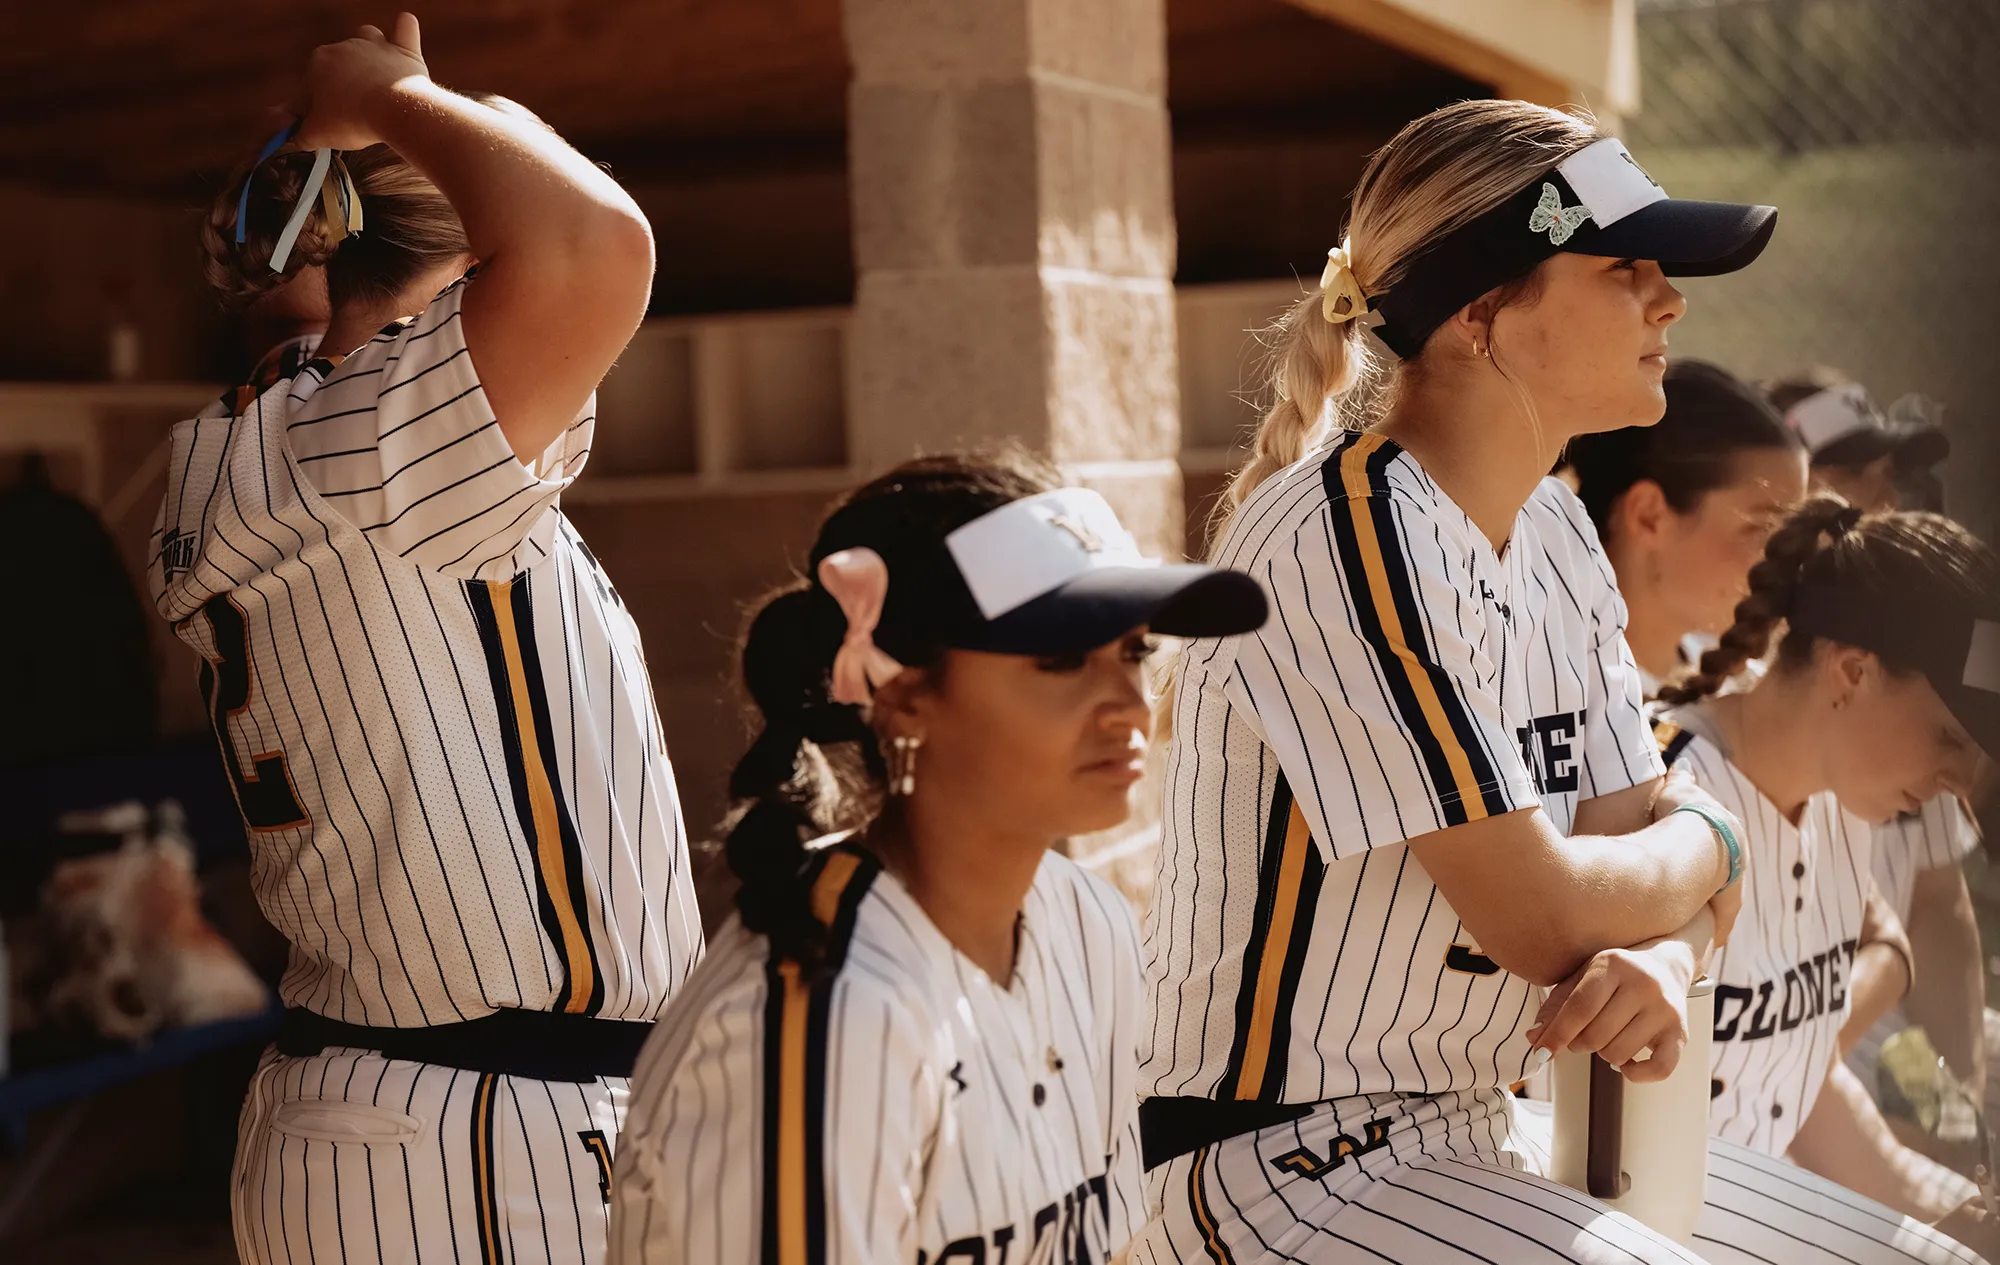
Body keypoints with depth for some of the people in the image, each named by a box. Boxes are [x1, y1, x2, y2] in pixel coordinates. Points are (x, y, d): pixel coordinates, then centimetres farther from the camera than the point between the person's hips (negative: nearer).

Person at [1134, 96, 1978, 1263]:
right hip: (1288, 1168, -9)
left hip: (1477, 1145, 9)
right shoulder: (1347, 539, -21)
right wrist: (1707, 845, -3)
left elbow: (1654, 826, 6)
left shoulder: (1556, 534, 8)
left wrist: (1665, 963, -17)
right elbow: (1542, 916, -23)